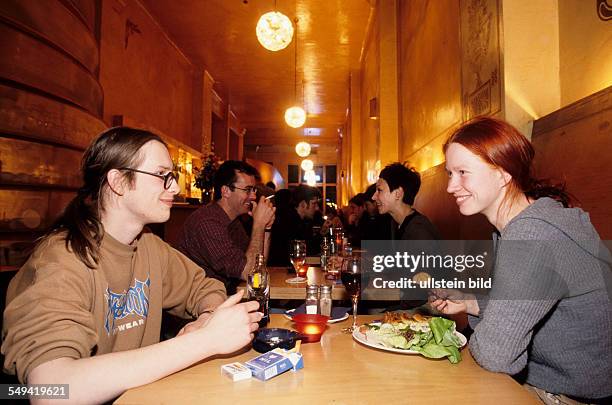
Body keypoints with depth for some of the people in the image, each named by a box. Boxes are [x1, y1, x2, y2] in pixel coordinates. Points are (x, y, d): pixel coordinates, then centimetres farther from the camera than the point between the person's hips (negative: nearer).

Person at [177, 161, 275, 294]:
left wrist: (266, 227, -3)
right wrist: (259, 223, -19)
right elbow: (248, 272, -23)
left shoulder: (233, 221, 9)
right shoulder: (207, 222, -21)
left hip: (227, 296, 8)